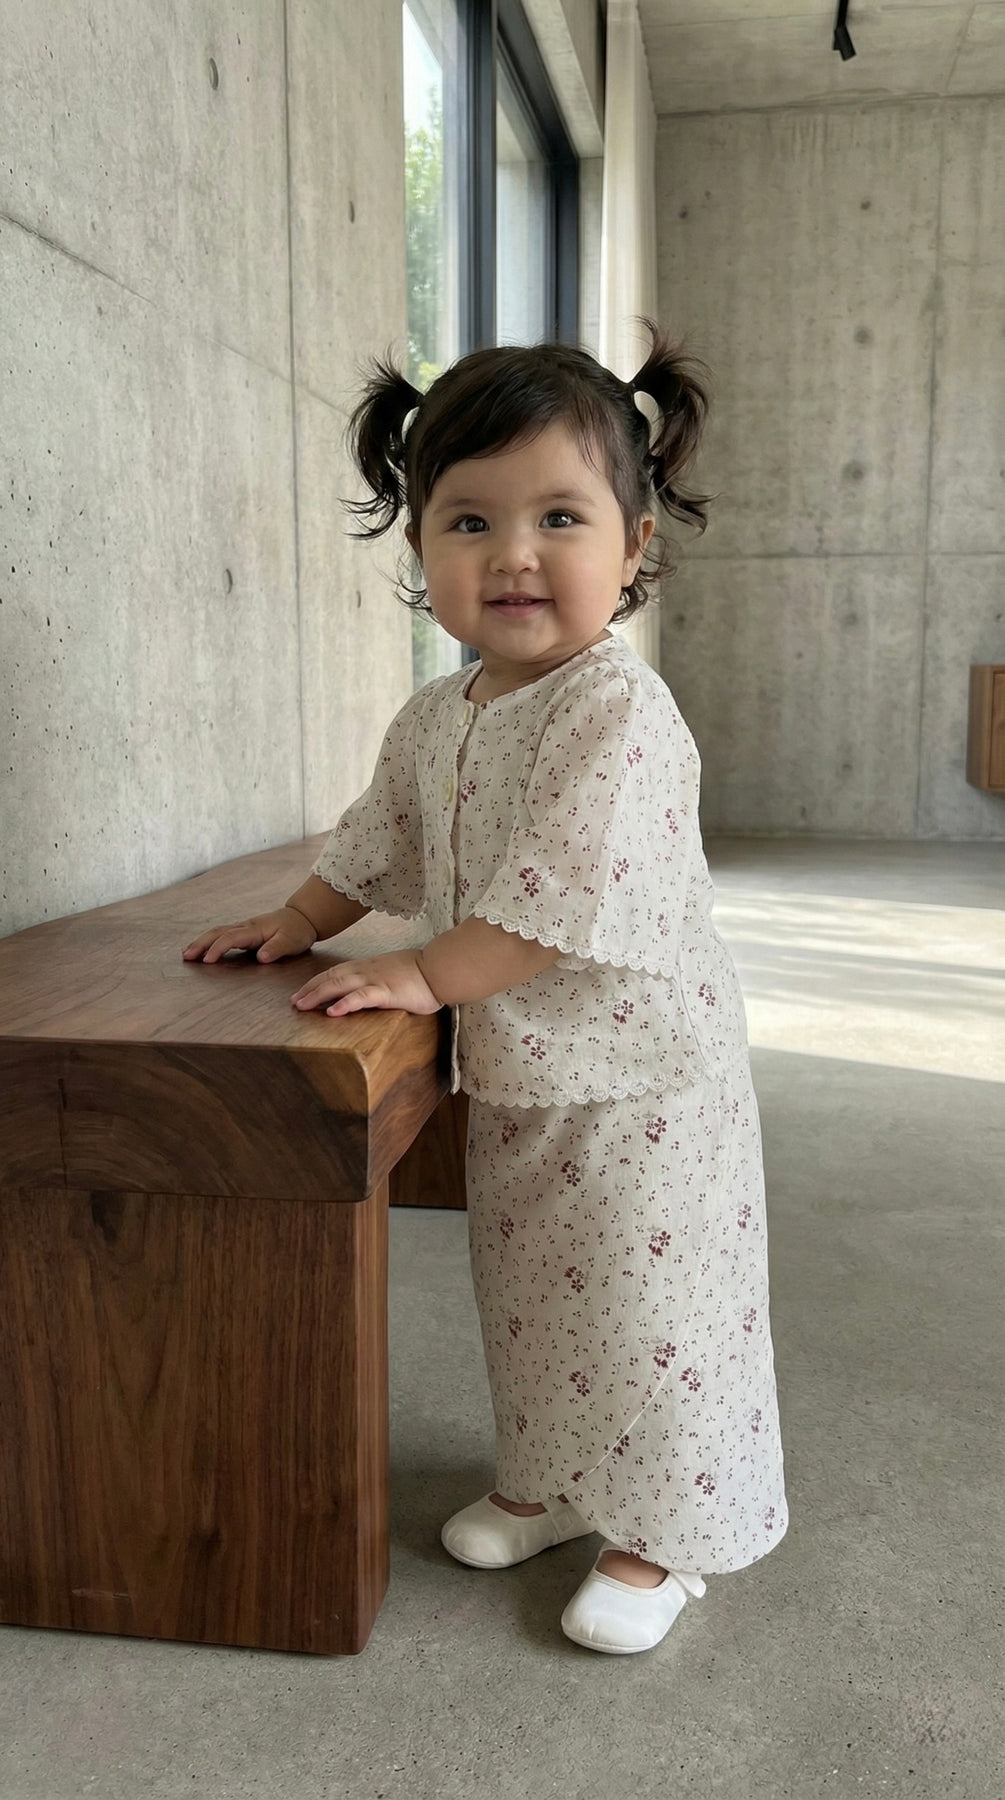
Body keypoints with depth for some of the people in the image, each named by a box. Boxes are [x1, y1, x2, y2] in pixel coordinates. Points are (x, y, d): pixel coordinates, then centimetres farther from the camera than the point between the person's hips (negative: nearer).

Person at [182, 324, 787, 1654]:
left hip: (641, 1089, -7)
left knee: (650, 1313, 6)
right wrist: (301, 922, 15)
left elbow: (565, 897, -28)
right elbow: (382, 838, 19)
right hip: (514, 1087, 8)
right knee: (530, 1301, 22)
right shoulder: (435, 719, 3)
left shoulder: (620, 712, -23)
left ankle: (664, 1534, 27)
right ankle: (550, 1483, 43)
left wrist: (427, 974, -25)